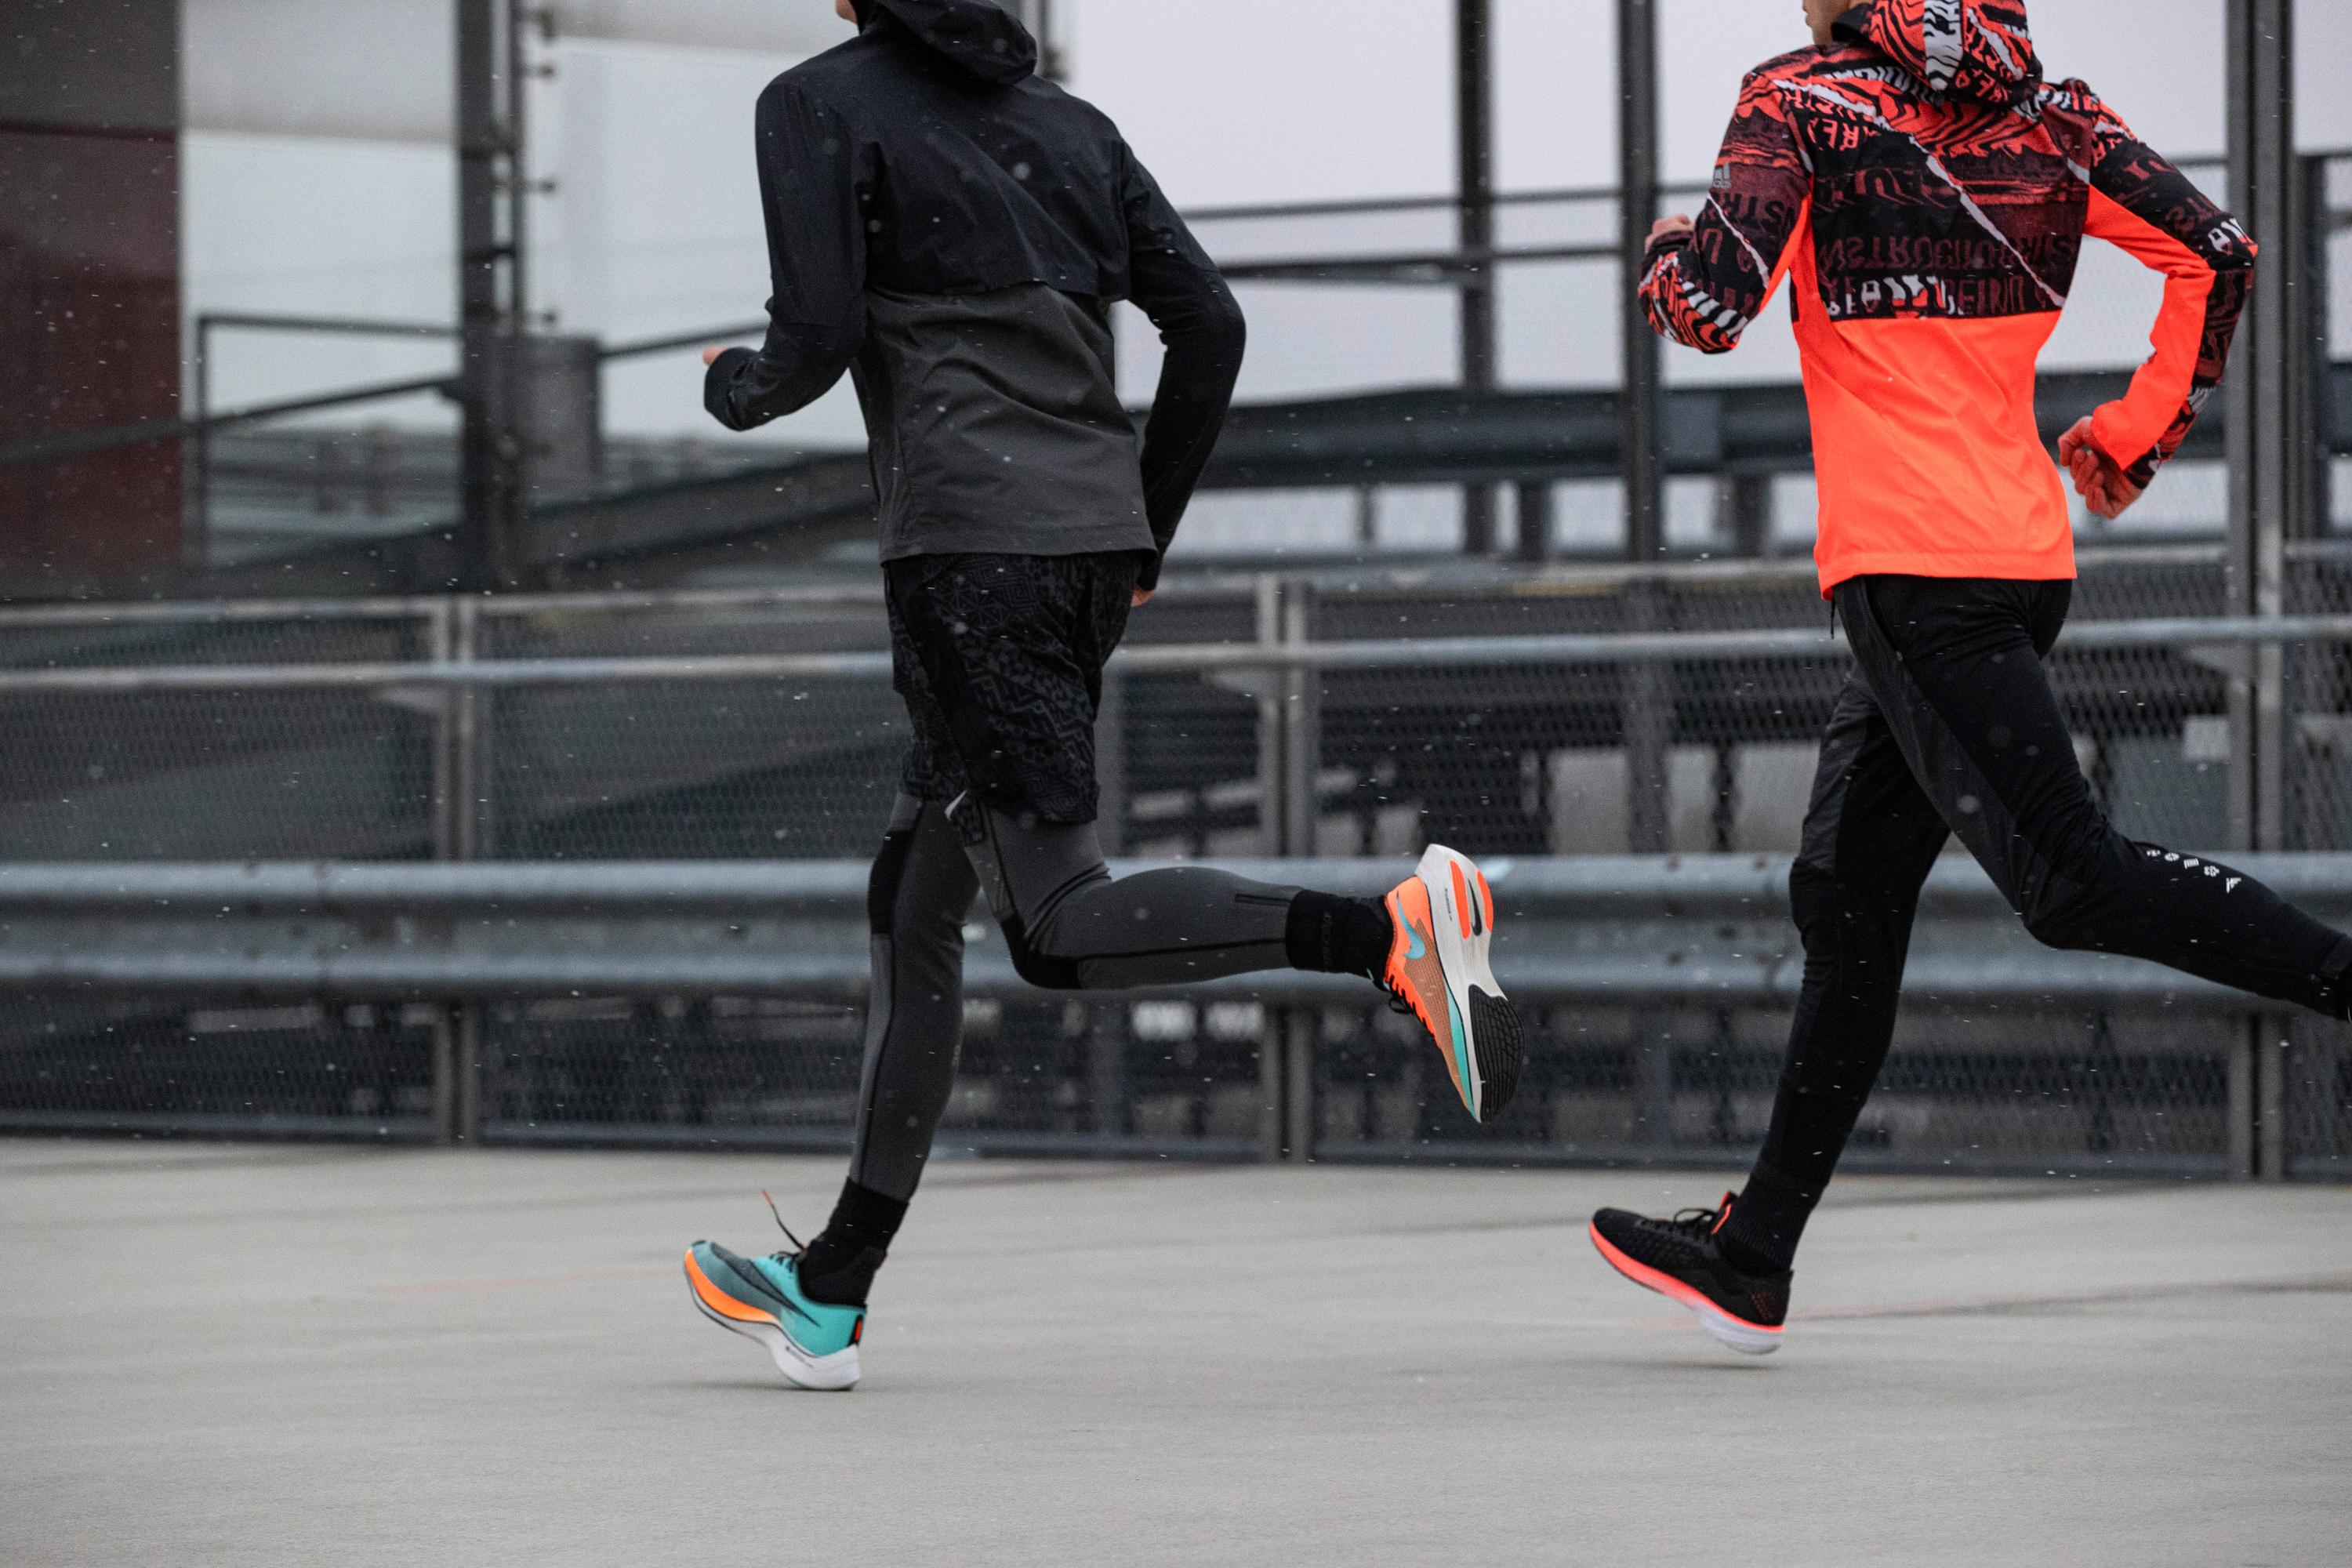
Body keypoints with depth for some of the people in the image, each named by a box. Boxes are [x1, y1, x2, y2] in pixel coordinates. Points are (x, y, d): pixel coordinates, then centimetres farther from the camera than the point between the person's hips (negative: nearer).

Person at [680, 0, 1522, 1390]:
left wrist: (731, 388, 14)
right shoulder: (1060, 118, 18)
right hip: (1092, 543, 8)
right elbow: (1210, 325, 12)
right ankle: (834, 1293, 18)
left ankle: (1393, 932, -32)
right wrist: (1145, 536, 20)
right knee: (915, 904, 14)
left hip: (968, 542, -8)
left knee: (1061, 928, -12)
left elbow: (819, 343, -9)